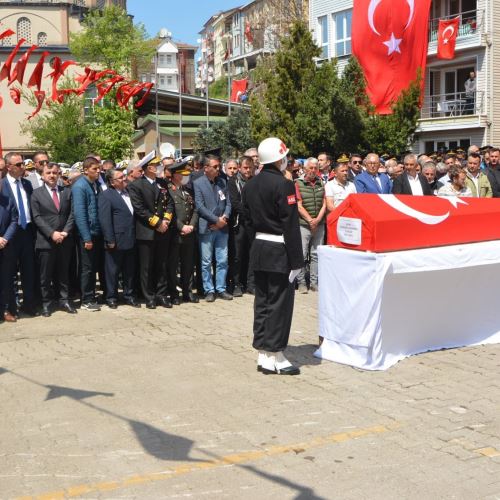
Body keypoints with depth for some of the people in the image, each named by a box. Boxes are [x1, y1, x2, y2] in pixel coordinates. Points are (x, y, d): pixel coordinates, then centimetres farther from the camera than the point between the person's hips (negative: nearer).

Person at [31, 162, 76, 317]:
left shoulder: (67, 192, 10)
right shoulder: (36, 194, 1)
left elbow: (72, 214, 5)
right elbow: (37, 217, -6)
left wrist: (65, 232, -9)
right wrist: (52, 233, -15)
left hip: (65, 240, 3)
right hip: (45, 241, -2)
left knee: (64, 273, 10)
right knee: (45, 275, 3)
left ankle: (64, 301, 19)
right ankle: (46, 304, 12)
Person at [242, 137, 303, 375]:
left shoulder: (250, 185, 8)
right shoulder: (283, 185, -15)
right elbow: (291, 226, -17)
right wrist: (296, 260, -14)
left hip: (258, 248, 8)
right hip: (280, 251, -8)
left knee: (262, 302, 11)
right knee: (279, 304, -1)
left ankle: (263, 355, 17)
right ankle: (275, 357, 5)